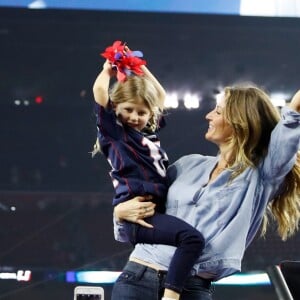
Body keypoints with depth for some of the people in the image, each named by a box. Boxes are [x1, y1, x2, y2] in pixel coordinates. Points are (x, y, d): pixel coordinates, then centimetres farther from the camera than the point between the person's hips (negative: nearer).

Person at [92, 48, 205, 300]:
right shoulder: (114, 132, 3)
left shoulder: (150, 131, 22)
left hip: (157, 211, 9)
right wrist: (108, 70, 11)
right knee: (192, 238, -27)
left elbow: (160, 95, 37)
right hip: (139, 215, -9)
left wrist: (143, 70, 28)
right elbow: (100, 92, -7)